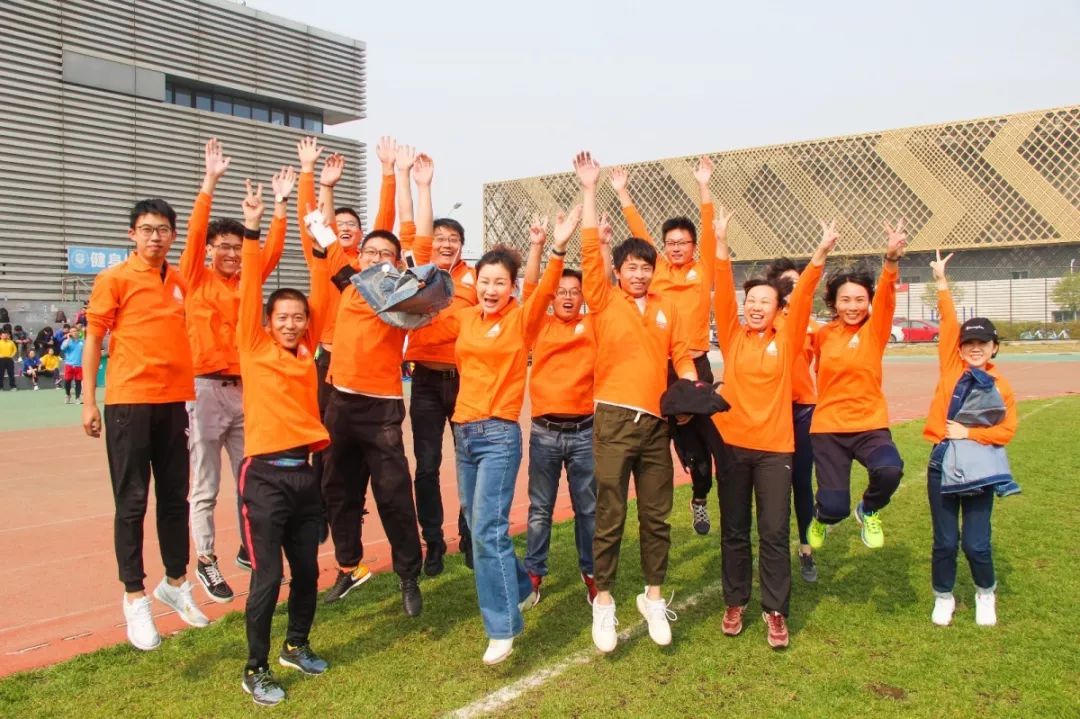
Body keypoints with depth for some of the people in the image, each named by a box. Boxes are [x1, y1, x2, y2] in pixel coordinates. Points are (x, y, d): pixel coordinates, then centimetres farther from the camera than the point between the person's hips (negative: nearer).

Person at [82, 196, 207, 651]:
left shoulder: (179, 282, 11)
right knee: (131, 502, 2)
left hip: (173, 401, 5)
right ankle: (135, 597, 13)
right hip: (129, 401, -5)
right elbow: (93, 340, -3)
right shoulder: (113, 279, -3)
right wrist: (89, 402, -7)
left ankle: (175, 583, 26)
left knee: (175, 498, 12)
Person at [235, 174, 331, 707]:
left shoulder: (306, 351, 9)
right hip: (266, 475, -5)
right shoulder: (253, 348, -1)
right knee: (267, 576, -1)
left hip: (306, 472, 5)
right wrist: (251, 228, -14)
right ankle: (255, 669, 14)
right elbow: (250, 287, -8)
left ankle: (296, 646, 34)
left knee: (307, 570, 13)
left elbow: (320, 292, 6)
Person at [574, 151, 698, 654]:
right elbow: (590, 251, -8)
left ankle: (653, 597, 25)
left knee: (657, 516, 11)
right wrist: (590, 190, -9)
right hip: (614, 419, -4)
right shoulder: (604, 301, 1)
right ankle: (604, 601, 13)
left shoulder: (667, 308, 12)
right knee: (610, 515, 0)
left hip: (656, 422, 4)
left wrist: (692, 393, -9)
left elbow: (682, 355, 10)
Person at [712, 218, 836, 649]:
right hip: (733, 443, 1)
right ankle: (735, 604, 24)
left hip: (775, 447, -1)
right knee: (734, 530, 11)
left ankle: (775, 612, 13)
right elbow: (723, 294, -5)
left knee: (775, 532, 2)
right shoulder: (733, 338, 5)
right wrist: (720, 243, -14)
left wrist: (821, 253, -17)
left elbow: (803, 298, -6)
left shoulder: (787, 340, 4)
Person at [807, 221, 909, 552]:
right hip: (828, 428, 1)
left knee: (890, 470, -32)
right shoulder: (822, 334, 3)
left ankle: (869, 512, 4)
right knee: (835, 508, -7)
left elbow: (885, 296, -22)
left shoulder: (874, 330, -2)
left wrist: (892, 258, -38)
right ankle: (821, 516, 35)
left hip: (870, 425, 0)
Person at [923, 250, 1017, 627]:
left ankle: (985, 594, 32)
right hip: (942, 462, 1)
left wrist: (969, 433, -17)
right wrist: (942, 283, -1)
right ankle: (943, 597, 28)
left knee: (976, 543, 3)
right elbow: (949, 325, -1)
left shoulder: (1000, 386, -1)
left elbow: (1006, 430, -6)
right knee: (945, 540, 7)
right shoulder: (951, 367, 1)